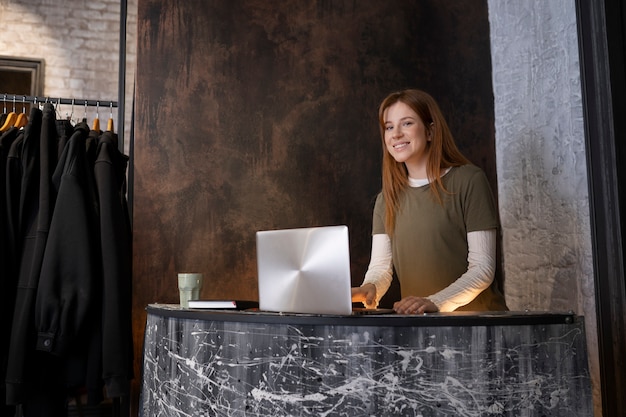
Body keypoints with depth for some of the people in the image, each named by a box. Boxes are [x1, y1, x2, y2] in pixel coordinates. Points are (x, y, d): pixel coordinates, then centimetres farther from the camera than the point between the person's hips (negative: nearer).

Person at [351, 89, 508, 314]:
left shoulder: (469, 180, -4)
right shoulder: (387, 198, 12)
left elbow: (483, 268, -10)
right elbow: (380, 266, 3)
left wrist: (436, 302, -23)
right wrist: (370, 289, -19)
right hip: (417, 323, 4)